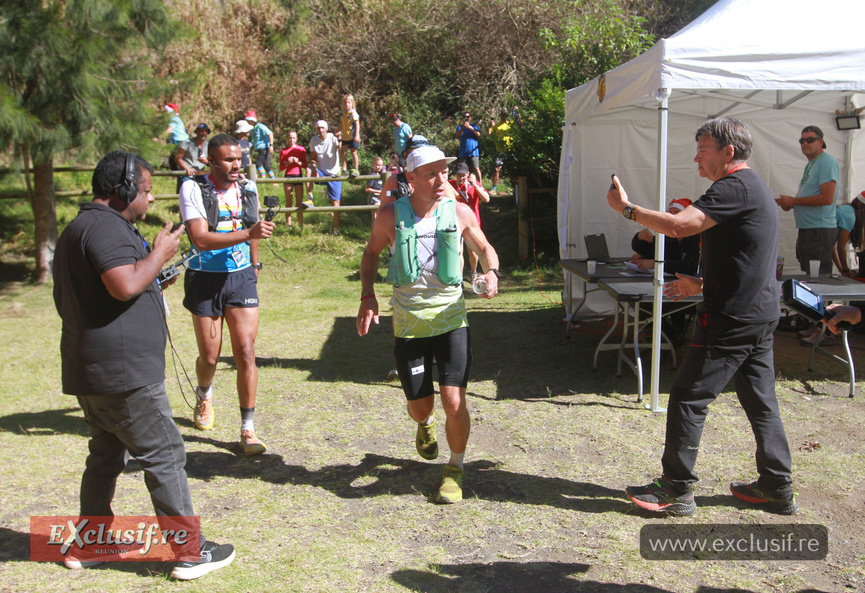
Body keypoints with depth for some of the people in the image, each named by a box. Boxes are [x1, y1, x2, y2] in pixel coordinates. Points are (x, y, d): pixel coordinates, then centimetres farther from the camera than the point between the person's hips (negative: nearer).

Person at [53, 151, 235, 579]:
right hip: (123, 371, -11)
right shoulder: (106, 227, -15)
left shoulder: (78, 228, 21)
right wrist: (159, 254, -12)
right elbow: (125, 285, -29)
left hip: (90, 371, 11)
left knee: (106, 455, 20)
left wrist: (153, 283, 24)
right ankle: (190, 552, 4)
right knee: (164, 456, -3)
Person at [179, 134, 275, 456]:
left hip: (241, 278, 2)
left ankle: (248, 429, 2)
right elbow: (201, 238, -24)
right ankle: (204, 396, 45)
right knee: (209, 357, 9)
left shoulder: (247, 188, 4)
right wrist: (247, 233, -32)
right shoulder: (193, 188, -11)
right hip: (205, 280, -2)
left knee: (245, 352, -6)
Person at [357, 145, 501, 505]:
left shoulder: (460, 213, -3)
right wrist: (367, 295, -1)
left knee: (453, 401, -11)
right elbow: (371, 253, 13)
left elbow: (485, 248, 14)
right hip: (409, 323, 1)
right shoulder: (390, 216, -5)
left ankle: (455, 469, 15)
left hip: (451, 318, 0)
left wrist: (492, 273, -8)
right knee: (419, 409, 6)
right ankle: (426, 424, 47)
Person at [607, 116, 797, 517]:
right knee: (760, 401, 16)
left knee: (688, 398, -3)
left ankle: (676, 490, 5)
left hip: (731, 319, -10)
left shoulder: (735, 187, -16)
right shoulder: (752, 188, 18)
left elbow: (678, 226, -27)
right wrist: (702, 284, 20)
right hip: (760, 316, 10)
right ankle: (777, 488, 24)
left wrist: (627, 208, -15)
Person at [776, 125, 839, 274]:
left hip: (820, 230, -10)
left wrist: (794, 201, -12)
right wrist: (790, 204, 8)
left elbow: (827, 198, -20)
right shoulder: (810, 164, 20)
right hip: (807, 229, 10)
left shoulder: (827, 162, -11)